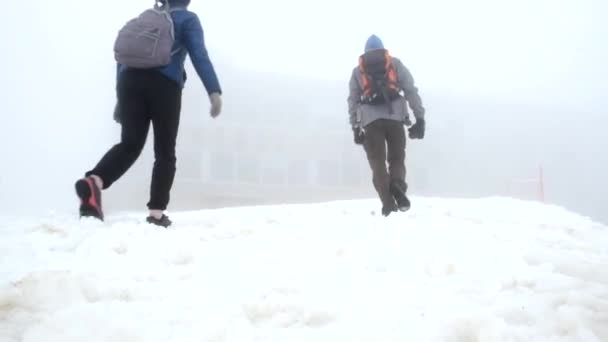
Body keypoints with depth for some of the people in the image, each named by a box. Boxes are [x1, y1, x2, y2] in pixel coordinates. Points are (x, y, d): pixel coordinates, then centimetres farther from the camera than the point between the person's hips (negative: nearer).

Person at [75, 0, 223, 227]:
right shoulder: (187, 19, 13)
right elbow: (199, 54, -5)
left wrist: (121, 97, 27)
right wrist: (214, 91, -14)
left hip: (130, 81, 4)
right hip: (164, 85, -4)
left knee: (130, 144, -1)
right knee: (165, 152, 4)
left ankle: (94, 181, -30)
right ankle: (156, 213, -4)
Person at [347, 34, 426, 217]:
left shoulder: (357, 70, 22)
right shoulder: (395, 64, 18)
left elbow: (353, 101, 16)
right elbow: (411, 91, 8)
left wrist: (355, 128, 16)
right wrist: (420, 118, 5)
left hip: (370, 119, 0)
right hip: (394, 116, 0)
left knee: (377, 162, 3)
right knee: (396, 158, 9)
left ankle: (387, 201, -16)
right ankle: (397, 184, -23)